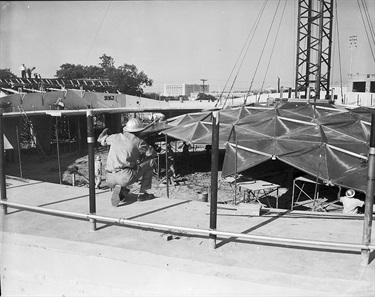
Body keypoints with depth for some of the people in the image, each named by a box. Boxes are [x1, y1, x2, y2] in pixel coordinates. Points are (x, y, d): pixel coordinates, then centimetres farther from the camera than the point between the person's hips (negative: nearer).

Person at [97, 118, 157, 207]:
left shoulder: (116, 137, 14)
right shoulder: (138, 141, 4)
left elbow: (101, 139, 34)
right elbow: (153, 153, 17)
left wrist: (107, 134, 54)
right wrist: (141, 156, 36)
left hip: (110, 180, 5)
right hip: (125, 177, -5)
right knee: (151, 161, 13)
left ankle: (119, 190, 8)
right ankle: (142, 194, 15)